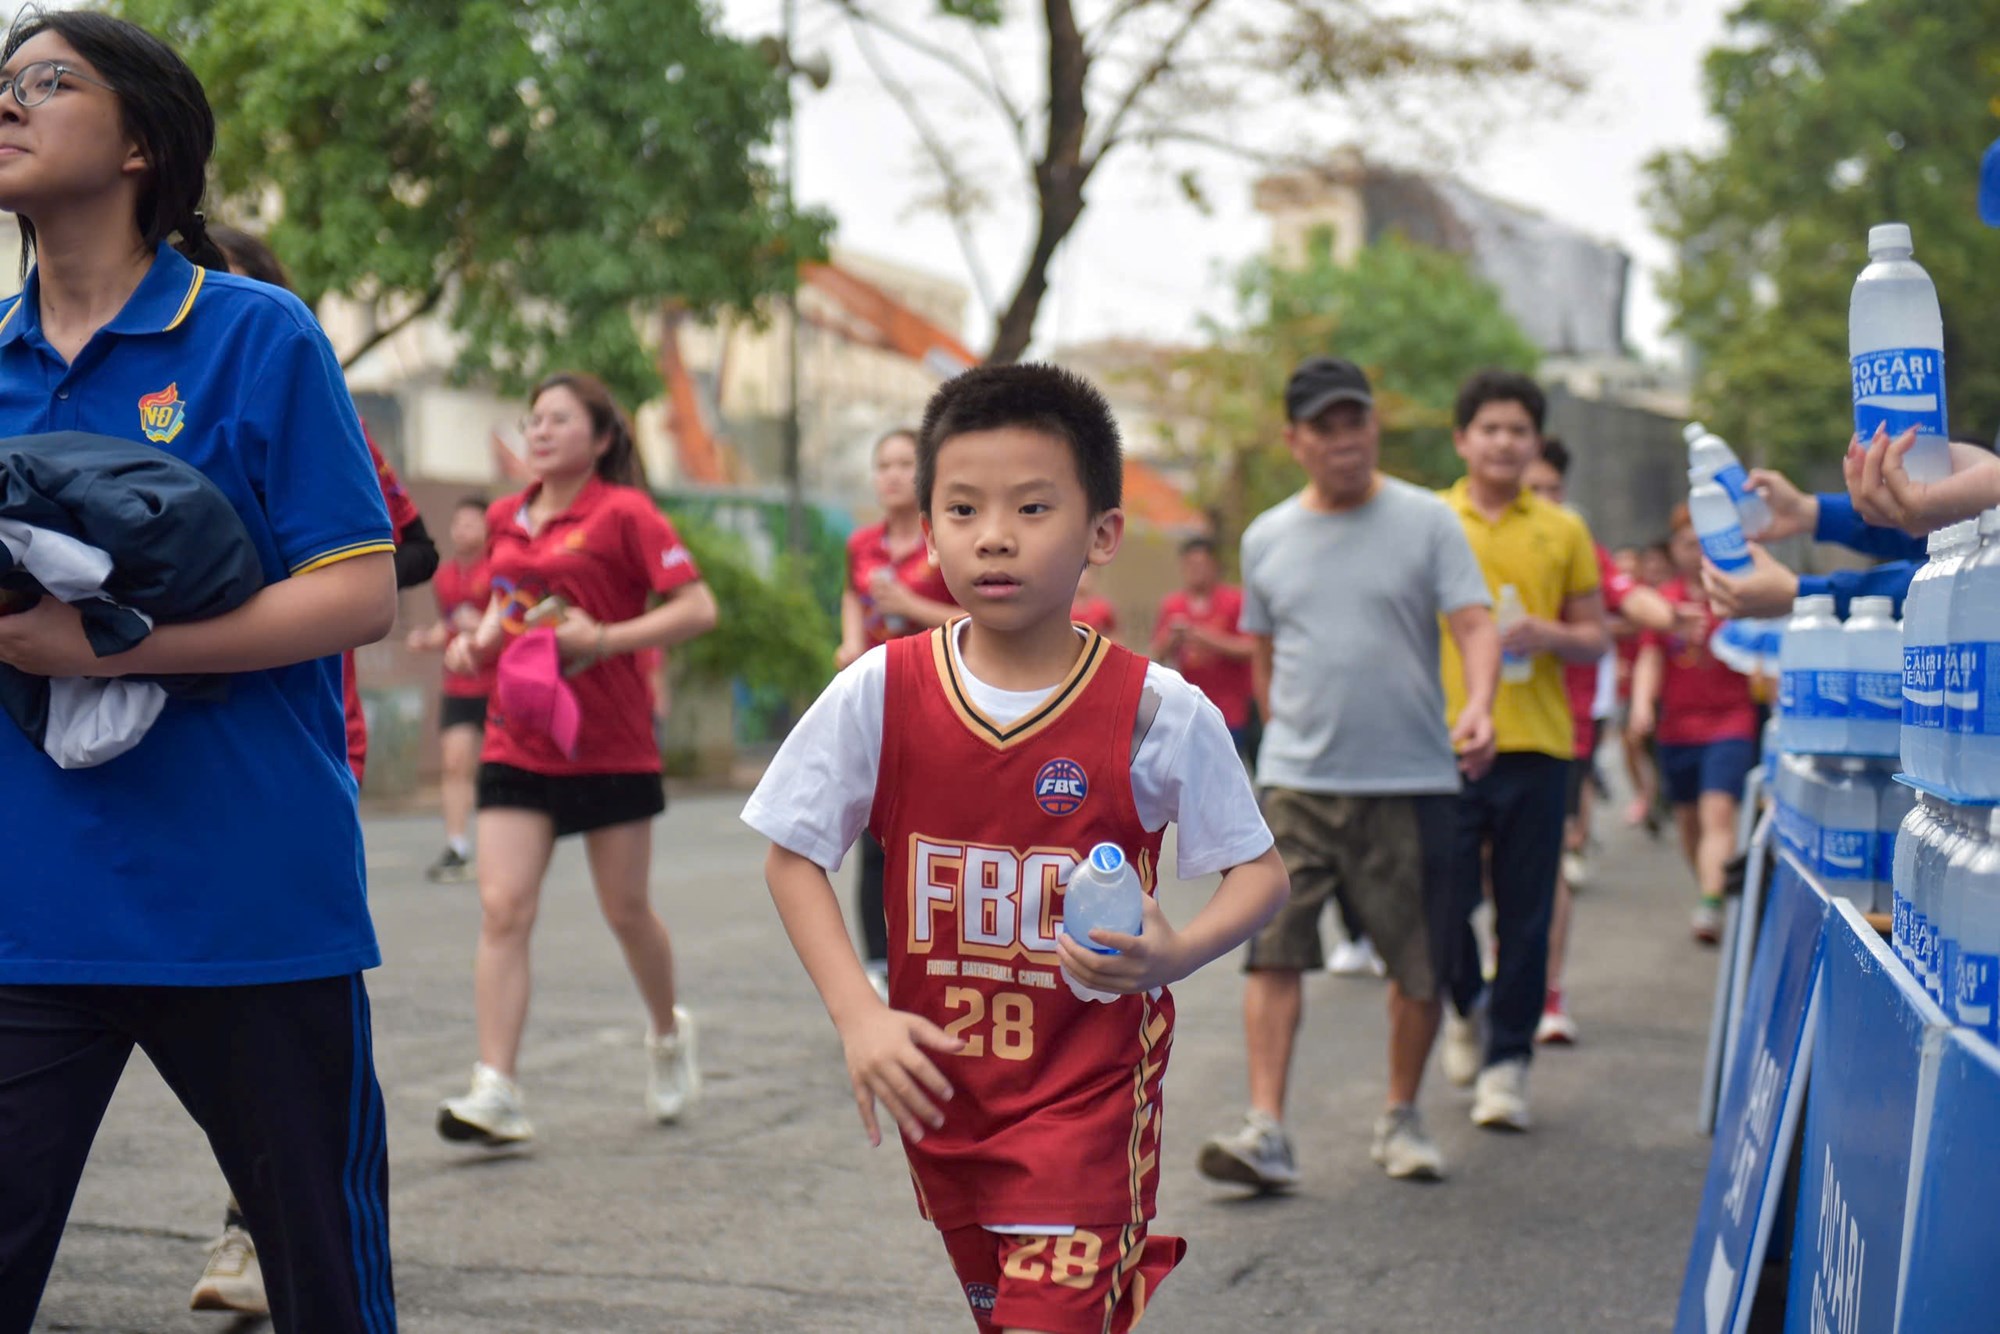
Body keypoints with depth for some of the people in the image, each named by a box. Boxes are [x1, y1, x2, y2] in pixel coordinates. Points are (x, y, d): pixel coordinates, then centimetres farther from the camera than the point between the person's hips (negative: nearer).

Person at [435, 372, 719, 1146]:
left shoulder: (624, 514, -8)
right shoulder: (506, 520, 10)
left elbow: (698, 609, -12)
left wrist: (606, 638, -22)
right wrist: (478, 641, 6)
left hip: (610, 748, -4)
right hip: (517, 747, 4)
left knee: (626, 911, 8)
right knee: (502, 909, -9)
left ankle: (668, 1036, 36)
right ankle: (496, 1095, -12)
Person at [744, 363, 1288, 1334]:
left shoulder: (1157, 711, -13)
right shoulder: (878, 693, -9)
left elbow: (1260, 872, -5)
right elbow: (792, 857, -1)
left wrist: (1176, 954, -24)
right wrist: (858, 1016, -12)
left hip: (1086, 1088, -3)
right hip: (941, 1084, 3)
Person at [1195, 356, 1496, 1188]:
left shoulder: (1426, 521, 0)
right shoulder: (1267, 538, 10)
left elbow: (1475, 626, -8)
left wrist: (1478, 706, -26)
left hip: (1410, 780, -1)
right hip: (1295, 781, 2)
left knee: (1418, 964, 6)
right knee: (1272, 947, -11)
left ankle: (1401, 1118, 24)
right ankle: (1265, 1130, -11)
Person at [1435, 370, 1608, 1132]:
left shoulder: (1563, 532, 8)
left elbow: (1597, 639, 12)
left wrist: (1548, 636, -9)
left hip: (1535, 743, 1)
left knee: (1526, 915, 1)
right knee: (1443, 899, -2)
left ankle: (1507, 1060, 13)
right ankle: (1467, 1005, 29)